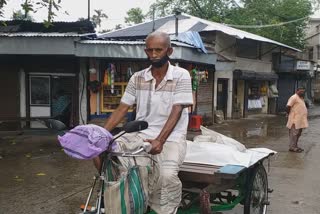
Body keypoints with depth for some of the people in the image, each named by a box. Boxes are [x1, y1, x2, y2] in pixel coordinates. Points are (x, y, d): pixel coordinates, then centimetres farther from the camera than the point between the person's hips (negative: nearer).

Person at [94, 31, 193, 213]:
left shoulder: (181, 76, -6)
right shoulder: (137, 78, 6)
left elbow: (177, 111, -15)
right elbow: (122, 109, 5)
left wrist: (159, 141, -28)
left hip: (171, 138, -4)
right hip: (141, 135, 4)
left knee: (166, 175, -33)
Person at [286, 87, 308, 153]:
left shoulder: (301, 98, 19)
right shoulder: (294, 97, -11)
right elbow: (288, 106, -18)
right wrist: (289, 115, -11)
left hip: (300, 120, 10)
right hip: (295, 120, -10)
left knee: (298, 134, 14)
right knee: (294, 134, -7)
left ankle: (295, 146, 22)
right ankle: (292, 147, -3)